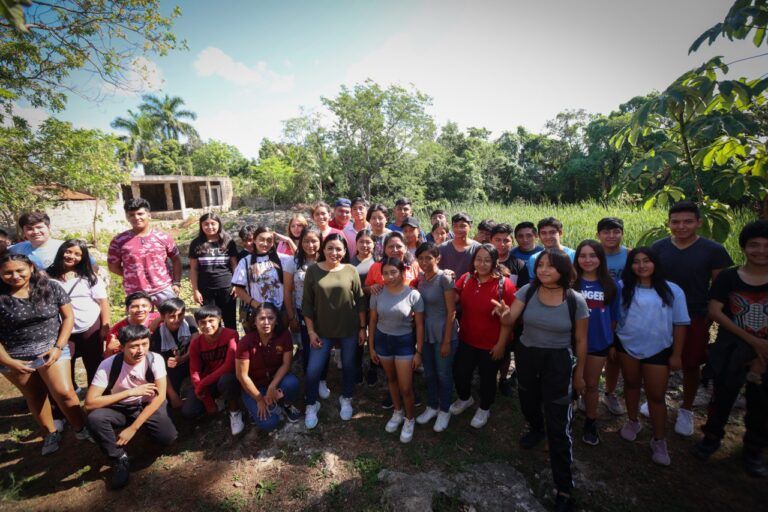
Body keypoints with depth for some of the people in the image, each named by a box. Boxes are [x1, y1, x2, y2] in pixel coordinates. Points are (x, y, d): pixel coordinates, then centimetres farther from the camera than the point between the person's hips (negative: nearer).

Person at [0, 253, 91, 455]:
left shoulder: (51, 287, -7)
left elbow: (68, 317, -3)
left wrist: (58, 347, -10)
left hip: (51, 349, -1)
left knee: (64, 392, -7)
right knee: (35, 397, 16)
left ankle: (81, 430, 13)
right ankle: (50, 434, 34)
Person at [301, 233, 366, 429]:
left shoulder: (351, 270, -6)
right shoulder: (313, 270, -6)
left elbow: (360, 301, 0)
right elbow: (307, 303, -3)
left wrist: (362, 327, 0)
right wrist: (311, 331, -5)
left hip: (349, 330, 1)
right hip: (322, 330, 0)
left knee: (349, 366, 16)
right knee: (313, 370, 1)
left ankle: (346, 399, 41)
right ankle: (311, 405, 28)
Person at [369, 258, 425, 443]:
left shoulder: (413, 295, -16)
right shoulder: (377, 294, -9)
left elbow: (419, 325, -9)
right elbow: (373, 321, 2)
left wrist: (419, 352, -7)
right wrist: (371, 347, 5)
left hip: (404, 341, -3)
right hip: (382, 339, 3)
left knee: (406, 387, 2)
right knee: (391, 379, 21)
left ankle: (409, 419, 30)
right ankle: (397, 412, 45)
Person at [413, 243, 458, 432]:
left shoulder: (444, 278, -17)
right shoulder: (420, 278, 1)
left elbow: (451, 312, -15)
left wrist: (446, 341, -14)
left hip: (443, 334, -5)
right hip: (425, 333, 6)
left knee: (443, 374, 12)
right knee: (429, 373, 19)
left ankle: (444, 411, 34)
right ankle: (432, 407, 41)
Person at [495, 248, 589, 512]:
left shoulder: (576, 300, -12)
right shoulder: (527, 291, -9)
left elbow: (580, 340, -2)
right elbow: (510, 320, -15)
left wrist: (579, 373, 4)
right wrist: (503, 313, -39)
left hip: (558, 361, -2)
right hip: (526, 355, 3)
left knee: (558, 426, 0)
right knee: (528, 400, 26)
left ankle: (564, 488, 18)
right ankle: (536, 429, 62)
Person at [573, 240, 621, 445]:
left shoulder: (612, 286, -1)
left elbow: (614, 317, 6)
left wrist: (613, 343, 8)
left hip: (599, 342, 2)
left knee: (592, 384, 16)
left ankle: (591, 424, 34)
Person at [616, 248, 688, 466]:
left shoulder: (672, 290, -5)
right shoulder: (622, 288, -5)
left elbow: (680, 324, -1)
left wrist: (676, 354, -2)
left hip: (659, 350, -1)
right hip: (627, 347, 1)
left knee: (656, 396, 6)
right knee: (631, 385, 18)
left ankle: (658, 441, 22)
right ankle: (632, 422, 38)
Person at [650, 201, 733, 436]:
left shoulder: (713, 250, -6)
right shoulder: (658, 247, -2)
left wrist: (711, 316, -5)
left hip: (695, 319, -1)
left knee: (691, 365, 11)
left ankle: (686, 411, 32)